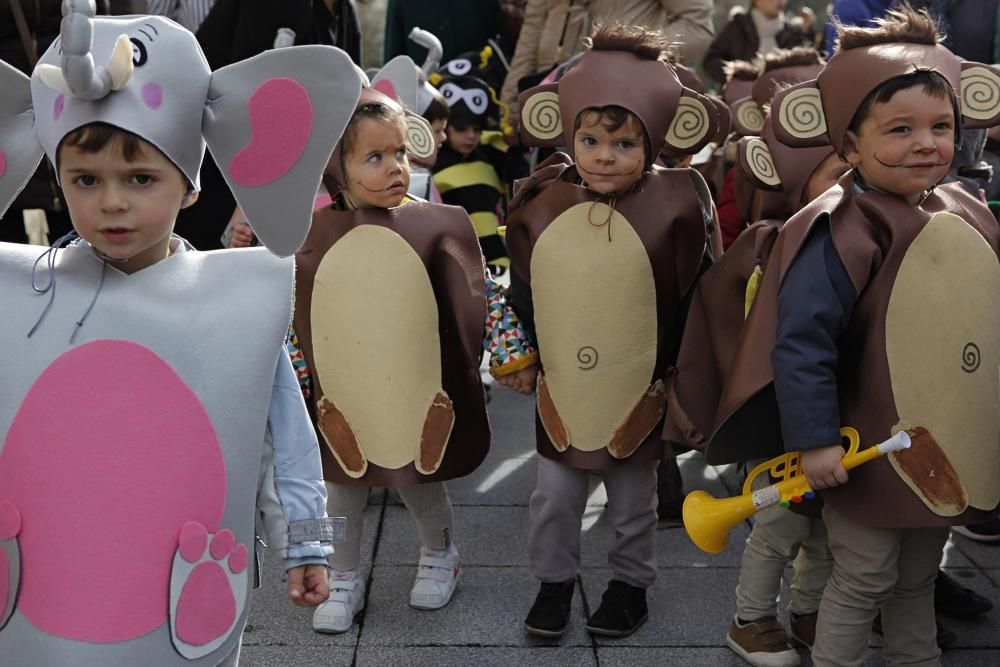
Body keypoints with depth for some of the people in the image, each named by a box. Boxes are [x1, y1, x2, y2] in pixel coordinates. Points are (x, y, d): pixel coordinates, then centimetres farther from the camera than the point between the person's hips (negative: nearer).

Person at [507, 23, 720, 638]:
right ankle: (554, 581, 35)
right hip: (561, 392, 2)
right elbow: (524, 292, 6)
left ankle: (632, 583, 38)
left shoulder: (674, 207, -16)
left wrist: (679, 373, -1)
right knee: (554, 498, 14)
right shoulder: (540, 205, -8)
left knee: (634, 502, 17)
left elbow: (695, 299, -6)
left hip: (639, 394, -2)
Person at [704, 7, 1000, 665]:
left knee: (918, 581, 25)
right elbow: (801, 344, -25)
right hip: (874, 454, -7)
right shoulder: (845, 233, -22)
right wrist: (814, 439, -27)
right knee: (863, 581, 8)